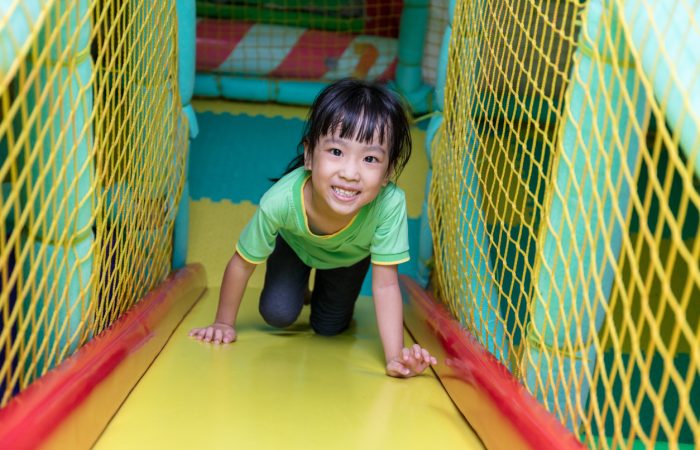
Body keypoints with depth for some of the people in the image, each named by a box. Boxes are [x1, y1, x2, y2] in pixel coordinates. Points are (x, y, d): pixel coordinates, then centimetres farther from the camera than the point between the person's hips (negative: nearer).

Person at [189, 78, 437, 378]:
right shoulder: (282, 200, -43)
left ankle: (323, 293, 40)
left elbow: (385, 285, -35)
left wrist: (395, 358, -41)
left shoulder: (390, 204, -46)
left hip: (351, 255, 1)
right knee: (277, 314, -11)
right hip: (295, 243, 0)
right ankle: (299, 290, 23)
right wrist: (224, 324, -14)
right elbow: (242, 264, -25)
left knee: (328, 328, 8)